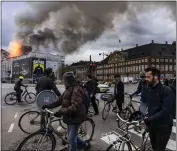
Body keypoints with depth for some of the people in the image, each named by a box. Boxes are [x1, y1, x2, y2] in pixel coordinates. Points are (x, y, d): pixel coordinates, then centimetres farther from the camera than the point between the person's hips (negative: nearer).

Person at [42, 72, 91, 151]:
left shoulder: (77, 90, -23)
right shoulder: (68, 90, 8)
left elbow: (74, 107, -30)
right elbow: (60, 100, 12)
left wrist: (61, 112, -30)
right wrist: (48, 106, 9)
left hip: (75, 117, -9)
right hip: (70, 117, 10)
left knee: (71, 140, 1)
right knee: (72, 137, 22)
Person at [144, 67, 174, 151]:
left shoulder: (166, 90, -18)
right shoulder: (149, 89, 3)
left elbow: (166, 111, -25)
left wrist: (150, 119, -26)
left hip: (163, 127, -6)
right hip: (152, 125, 6)